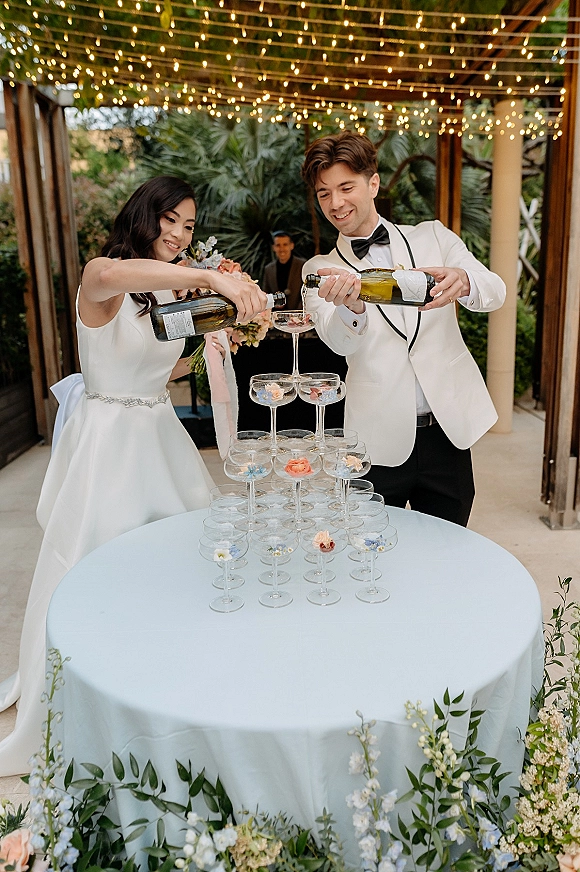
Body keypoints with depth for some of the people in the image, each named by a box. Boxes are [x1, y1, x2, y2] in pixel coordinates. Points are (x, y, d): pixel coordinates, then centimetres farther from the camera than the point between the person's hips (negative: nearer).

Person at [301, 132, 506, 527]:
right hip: (379, 442, -1)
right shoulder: (320, 270, 5)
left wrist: (462, 281, -29)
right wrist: (350, 307, -36)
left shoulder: (432, 236, 8)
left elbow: (495, 292, -6)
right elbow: (340, 342, -13)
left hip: (449, 432, 2)